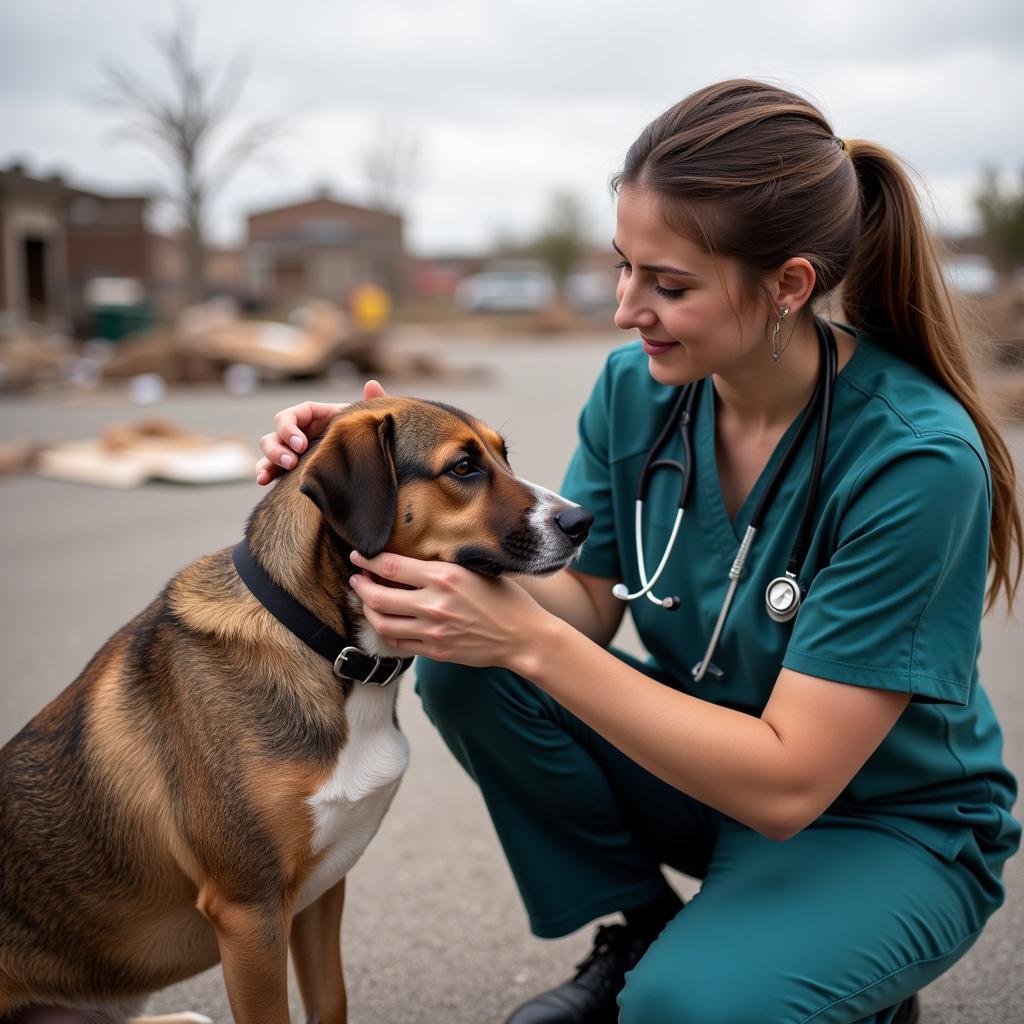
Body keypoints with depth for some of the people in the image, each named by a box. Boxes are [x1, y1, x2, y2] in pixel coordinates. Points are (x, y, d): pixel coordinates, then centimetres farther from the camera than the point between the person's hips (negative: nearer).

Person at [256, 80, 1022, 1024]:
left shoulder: (919, 458, -29)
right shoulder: (636, 385, -10)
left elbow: (786, 783, -29)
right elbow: (584, 607, -8)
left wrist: (529, 640, -36)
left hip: (890, 827, -5)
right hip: (711, 767, 5)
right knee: (463, 665, -17)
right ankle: (641, 934, 5)